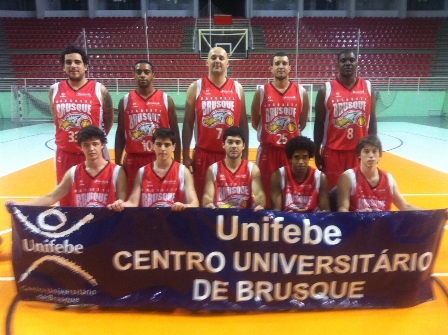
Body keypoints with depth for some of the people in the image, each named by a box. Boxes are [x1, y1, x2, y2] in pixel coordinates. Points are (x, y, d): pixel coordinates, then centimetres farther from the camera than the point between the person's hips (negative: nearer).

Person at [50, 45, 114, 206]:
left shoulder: (99, 90, -4)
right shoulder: (54, 90, 3)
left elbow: (109, 118, 5)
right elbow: (56, 118, 15)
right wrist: (65, 136, 13)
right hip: (65, 153, 3)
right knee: (66, 199, 12)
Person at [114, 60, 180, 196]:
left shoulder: (166, 100, 2)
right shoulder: (125, 101, 6)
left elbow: (175, 132, 4)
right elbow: (120, 134, 9)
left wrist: (177, 161, 0)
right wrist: (117, 163, 4)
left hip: (159, 158, -1)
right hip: (133, 159, 1)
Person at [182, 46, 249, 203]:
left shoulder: (237, 88, 5)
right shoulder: (195, 88, 2)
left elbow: (243, 123, 8)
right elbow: (188, 123, 3)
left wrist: (245, 154, 5)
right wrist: (186, 155, -2)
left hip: (232, 154, 1)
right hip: (203, 154, -1)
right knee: (203, 198, 6)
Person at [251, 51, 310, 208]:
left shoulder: (301, 92, 2)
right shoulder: (261, 92, -1)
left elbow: (302, 123, 12)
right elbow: (255, 122, 6)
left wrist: (291, 133, 12)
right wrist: (268, 133, 9)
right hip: (268, 150, -1)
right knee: (267, 192, 6)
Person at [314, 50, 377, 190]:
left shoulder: (368, 88, 5)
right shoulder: (326, 90, -3)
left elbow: (372, 121, 8)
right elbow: (319, 124, -1)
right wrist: (317, 152, -3)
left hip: (360, 151, 2)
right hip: (333, 151, -2)